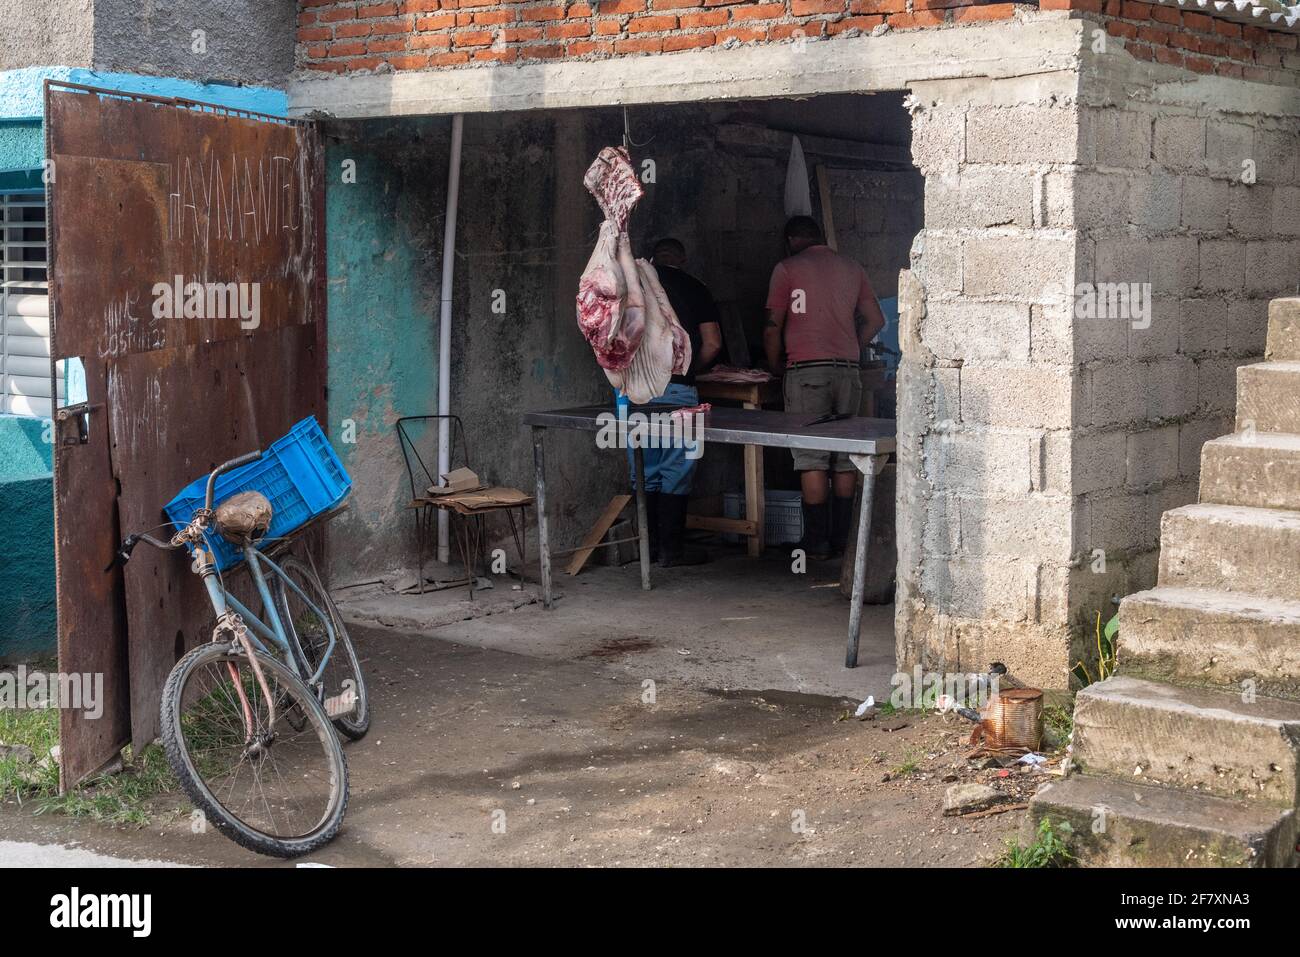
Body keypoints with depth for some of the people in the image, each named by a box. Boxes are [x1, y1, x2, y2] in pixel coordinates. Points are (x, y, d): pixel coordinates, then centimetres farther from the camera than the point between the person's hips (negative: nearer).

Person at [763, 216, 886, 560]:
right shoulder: (852, 268, 16)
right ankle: (842, 538, 9)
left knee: (811, 457, -3)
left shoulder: (787, 269, 2)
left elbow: (773, 327, 0)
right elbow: (875, 320, 15)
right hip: (848, 370, 4)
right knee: (845, 455, 8)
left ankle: (816, 541, -3)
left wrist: (775, 365, 14)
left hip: (806, 370, -4)